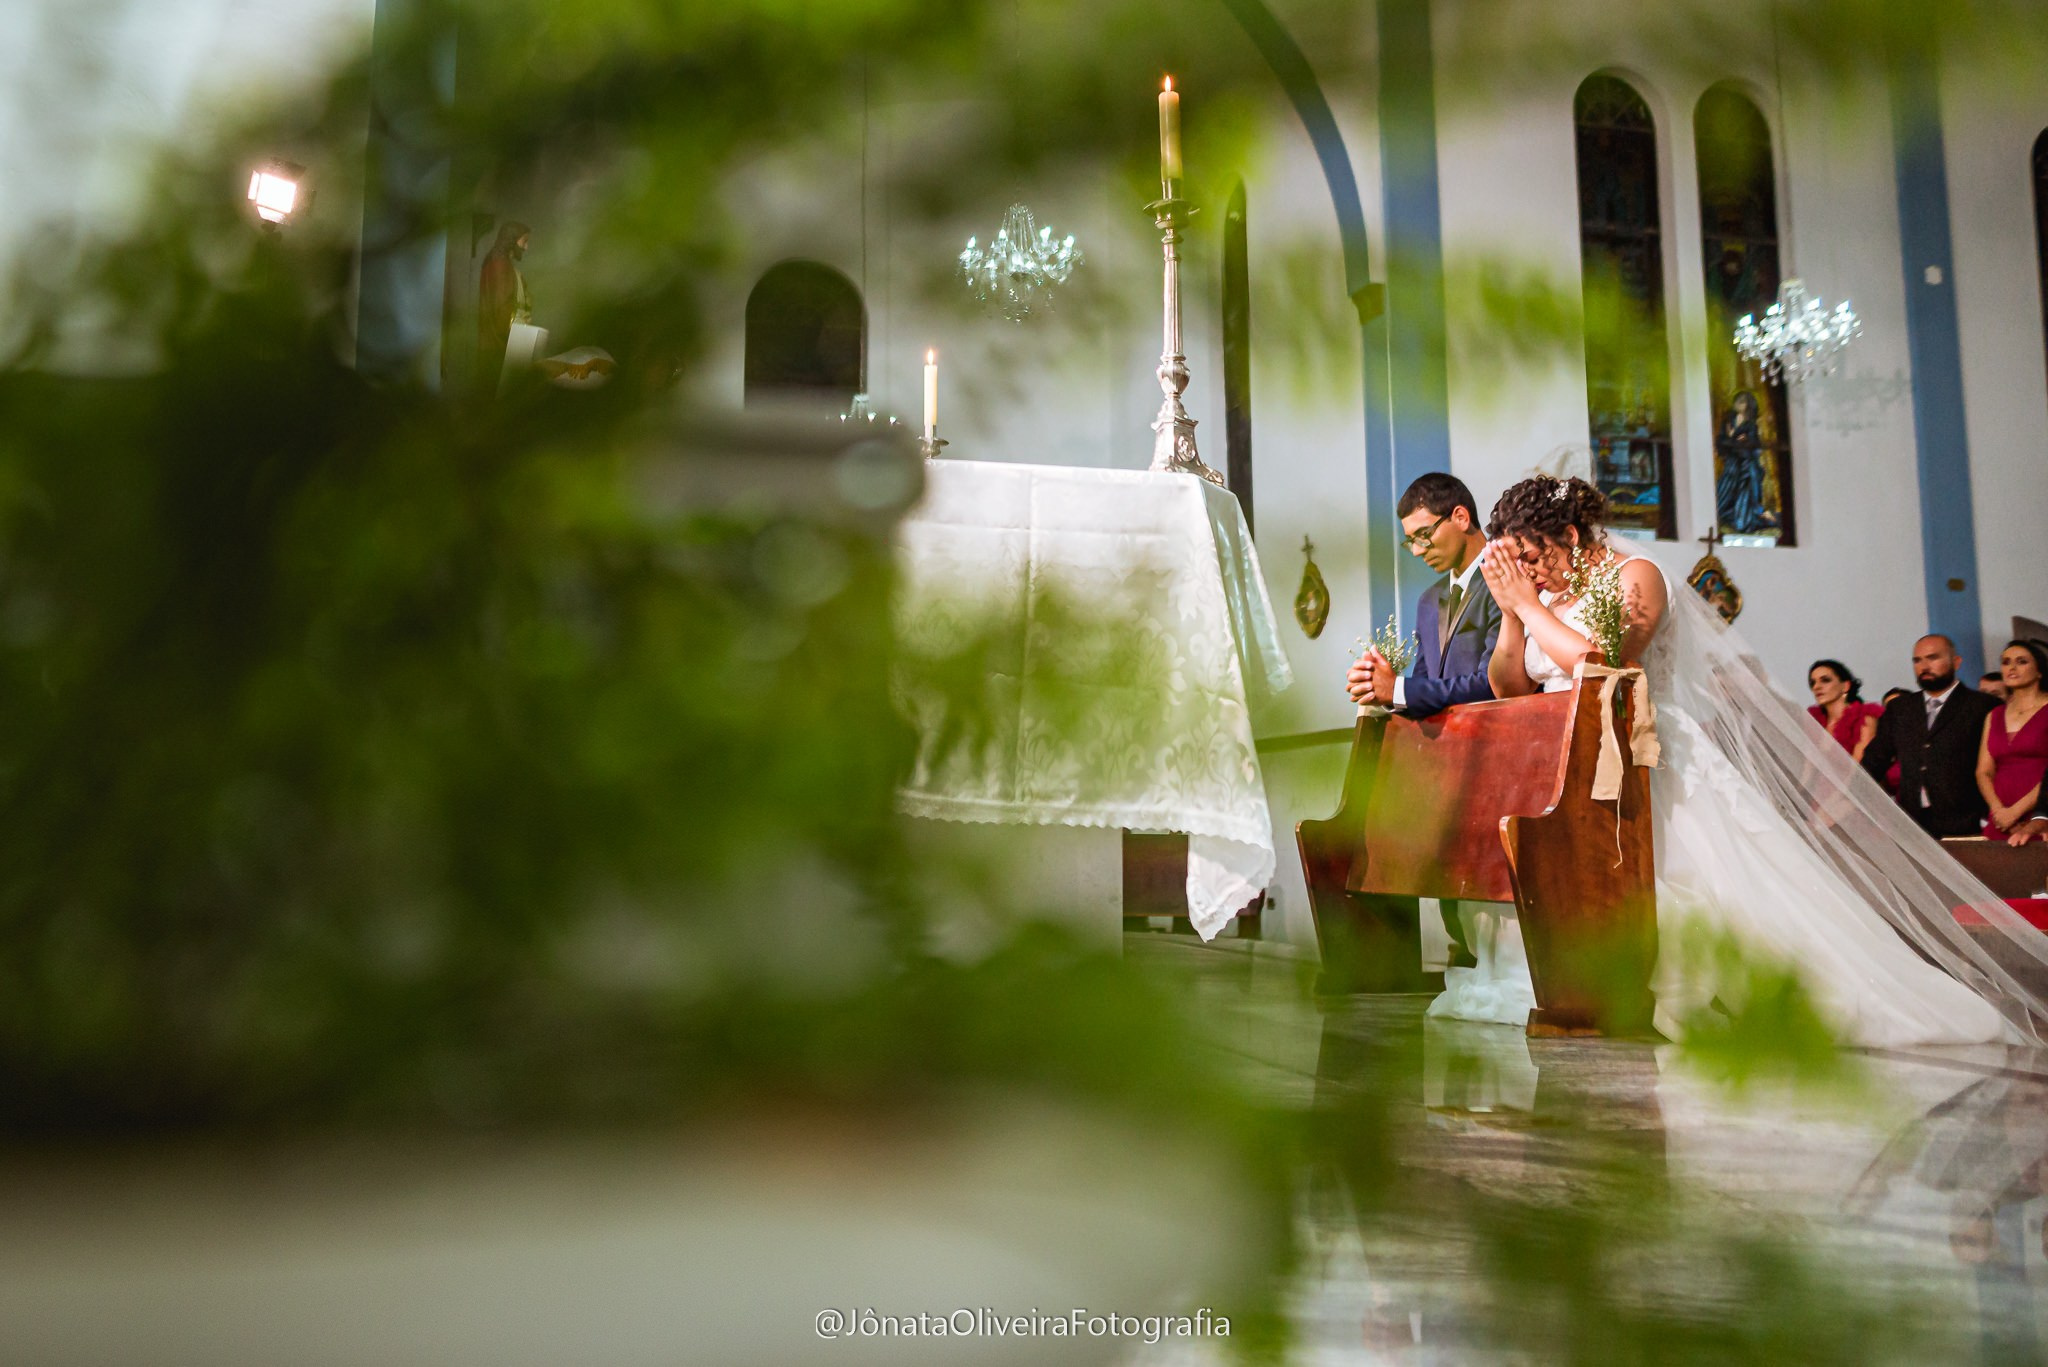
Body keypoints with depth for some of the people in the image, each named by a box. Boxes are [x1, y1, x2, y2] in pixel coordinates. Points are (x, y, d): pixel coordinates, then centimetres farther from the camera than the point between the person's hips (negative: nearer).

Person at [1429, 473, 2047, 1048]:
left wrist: (1529, 603, -17)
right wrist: (1510, 612, -7)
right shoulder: (1543, 597, 11)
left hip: (1657, 773, -7)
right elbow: (1511, 689, 6)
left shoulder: (1635, 578, -9)